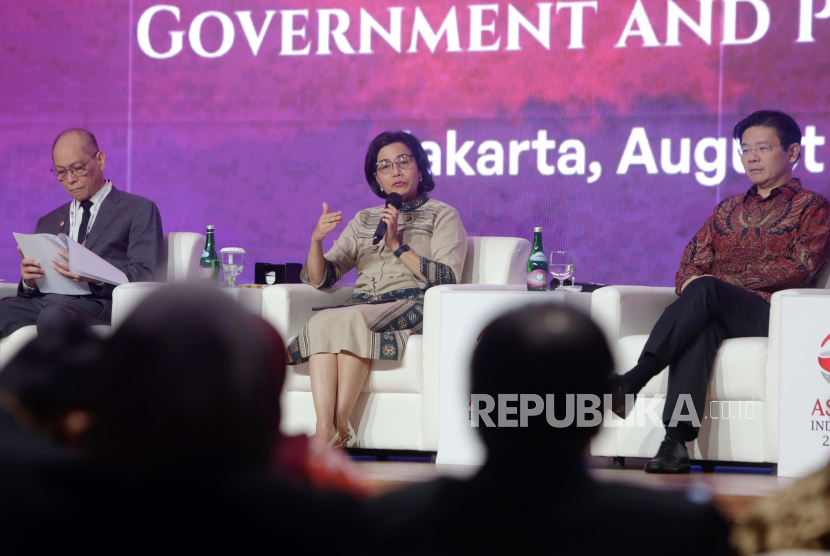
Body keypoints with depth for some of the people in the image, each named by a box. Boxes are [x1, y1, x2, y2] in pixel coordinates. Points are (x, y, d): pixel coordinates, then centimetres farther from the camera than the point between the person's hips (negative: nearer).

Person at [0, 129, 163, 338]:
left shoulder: (140, 210, 12)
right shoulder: (49, 223, 29)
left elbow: (146, 274, -1)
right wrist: (29, 281, -2)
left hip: (101, 302, -5)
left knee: (55, 315, -39)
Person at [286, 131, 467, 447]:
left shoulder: (443, 216, 14)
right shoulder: (363, 221, 27)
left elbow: (448, 279, -4)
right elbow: (318, 279, 18)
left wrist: (398, 245, -8)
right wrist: (316, 240, -2)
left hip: (414, 307, -4)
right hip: (363, 306, 4)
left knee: (348, 319, -35)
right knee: (320, 323, -32)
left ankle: (340, 428, -35)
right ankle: (324, 432, -44)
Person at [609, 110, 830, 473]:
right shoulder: (728, 209, 30)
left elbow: (800, 267, -4)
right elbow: (689, 266, 23)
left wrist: (723, 281, -12)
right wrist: (690, 281, -5)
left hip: (772, 317, -3)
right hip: (713, 315, 3)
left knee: (704, 289, -35)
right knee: (700, 329, -36)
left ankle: (632, 381, -43)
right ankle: (676, 442, -52)